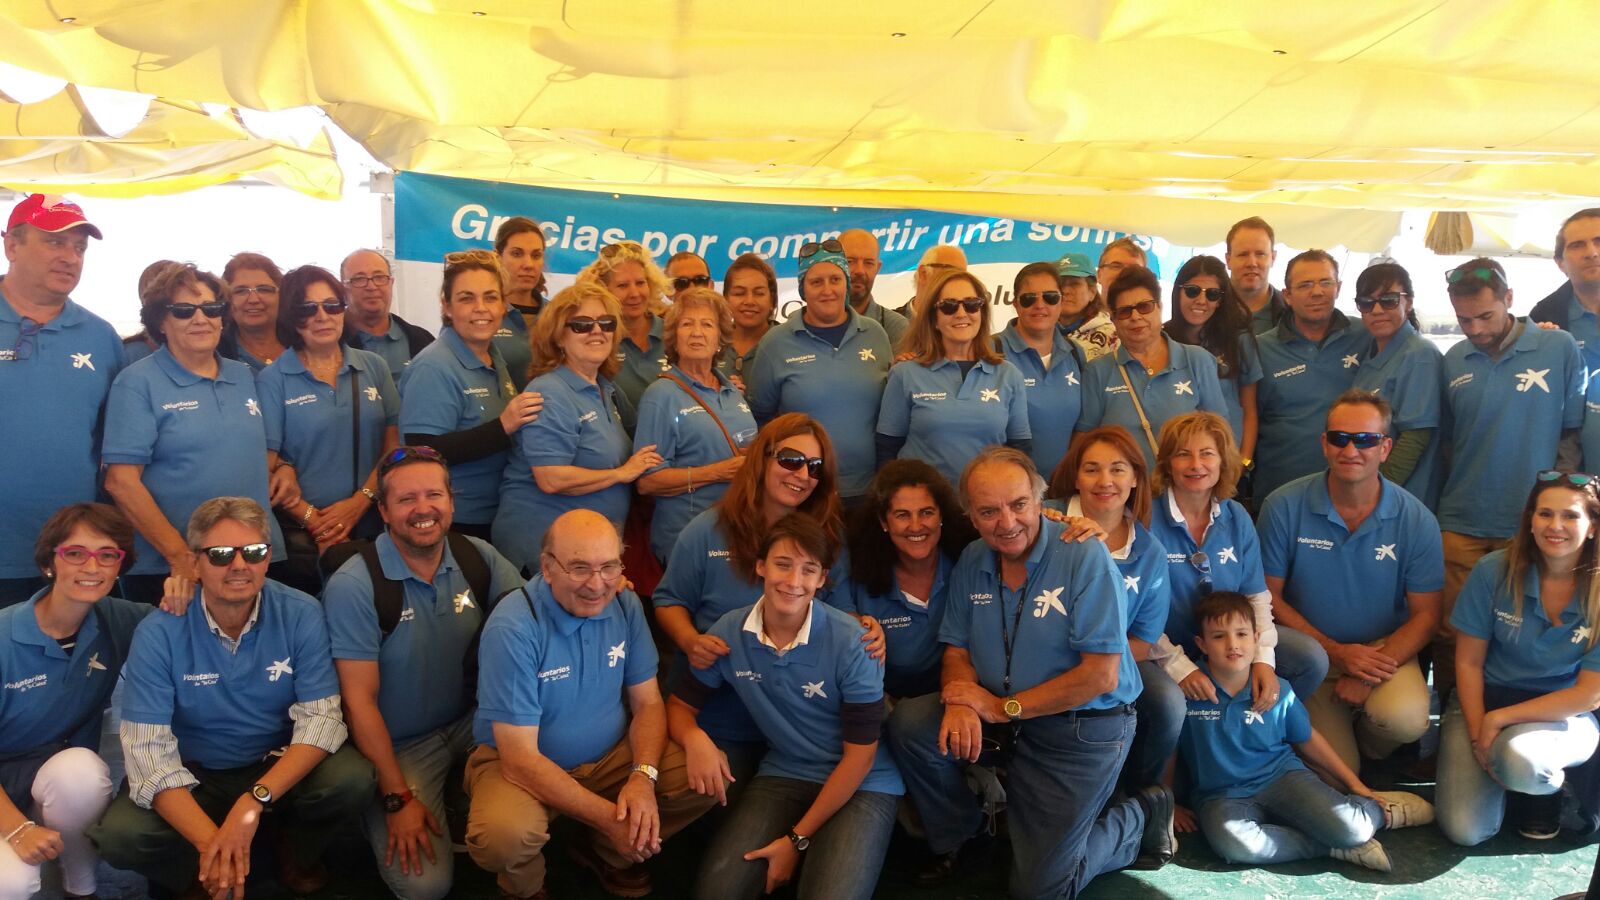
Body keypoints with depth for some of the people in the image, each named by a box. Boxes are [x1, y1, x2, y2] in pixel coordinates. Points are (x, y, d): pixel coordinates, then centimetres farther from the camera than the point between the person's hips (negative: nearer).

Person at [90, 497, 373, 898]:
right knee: (121, 834, -27)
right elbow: (148, 748, -23)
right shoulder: (159, 633, -17)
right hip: (194, 776, 0)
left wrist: (253, 802, -35)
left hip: (280, 768, 1)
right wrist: (210, 839, -37)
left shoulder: (301, 615, -15)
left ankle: (295, 852, 7)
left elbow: (321, 717, -19)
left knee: (352, 780, -28)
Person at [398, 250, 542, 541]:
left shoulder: (495, 359, 8)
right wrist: (503, 427, -30)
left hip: (497, 517, 8)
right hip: (452, 524, -8)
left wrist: (525, 419, 1)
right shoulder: (433, 368, -17)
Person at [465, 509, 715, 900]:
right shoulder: (512, 628, -26)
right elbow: (521, 758, -26)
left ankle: (605, 853, 13)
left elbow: (647, 703, -1)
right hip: (522, 764, -5)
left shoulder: (625, 604, -8)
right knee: (503, 836, -36)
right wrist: (609, 818, -28)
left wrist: (643, 777, -22)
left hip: (612, 755, 5)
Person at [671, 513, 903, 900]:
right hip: (782, 775, 3)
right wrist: (696, 739, -21)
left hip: (861, 785, -3)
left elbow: (860, 754, -12)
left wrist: (798, 838, -13)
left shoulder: (850, 642, -18)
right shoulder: (729, 633, -7)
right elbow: (680, 704, 5)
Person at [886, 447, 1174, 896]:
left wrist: (1002, 707, -19)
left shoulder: (1084, 556, -20)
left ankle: (1141, 818, 22)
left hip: (1083, 729, -5)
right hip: (1002, 719, 5)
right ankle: (953, 842, 10)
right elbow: (957, 651, 5)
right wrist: (962, 702, -19)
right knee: (909, 725, -16)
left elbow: (1100, 676, -22)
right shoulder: (972, 563, -2)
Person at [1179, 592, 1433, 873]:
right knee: (1231, 843, -37)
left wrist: (1355, 784, 15)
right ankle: (1334, 847, -18)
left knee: (1351, 829, -25)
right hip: (1224, 795, -1)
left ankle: (1379, 811, 13)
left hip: (1282, 775, 1)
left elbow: (1308, 739, 14)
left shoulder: (1277, 690, -1)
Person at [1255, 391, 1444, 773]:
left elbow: (1425, 616, -3)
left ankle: (1370, 750, 6)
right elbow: (1269, 595, -5)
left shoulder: (1416, 520, -6)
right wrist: (1336, 652, -13)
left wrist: (1371, 673, -17)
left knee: (1406, 720, -30)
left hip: (1386, 650, 1)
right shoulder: (1284, 507, -10)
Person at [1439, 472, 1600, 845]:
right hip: (1483, 700, 1)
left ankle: (1553, 782, 1)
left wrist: (1498, 720, -17)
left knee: (1518, 758, -37)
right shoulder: (1494, 571, -11)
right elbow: (1468, 663, -4)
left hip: (1563, 714, -1)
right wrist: (1478, 736, -13)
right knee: (1465, 830, -16)